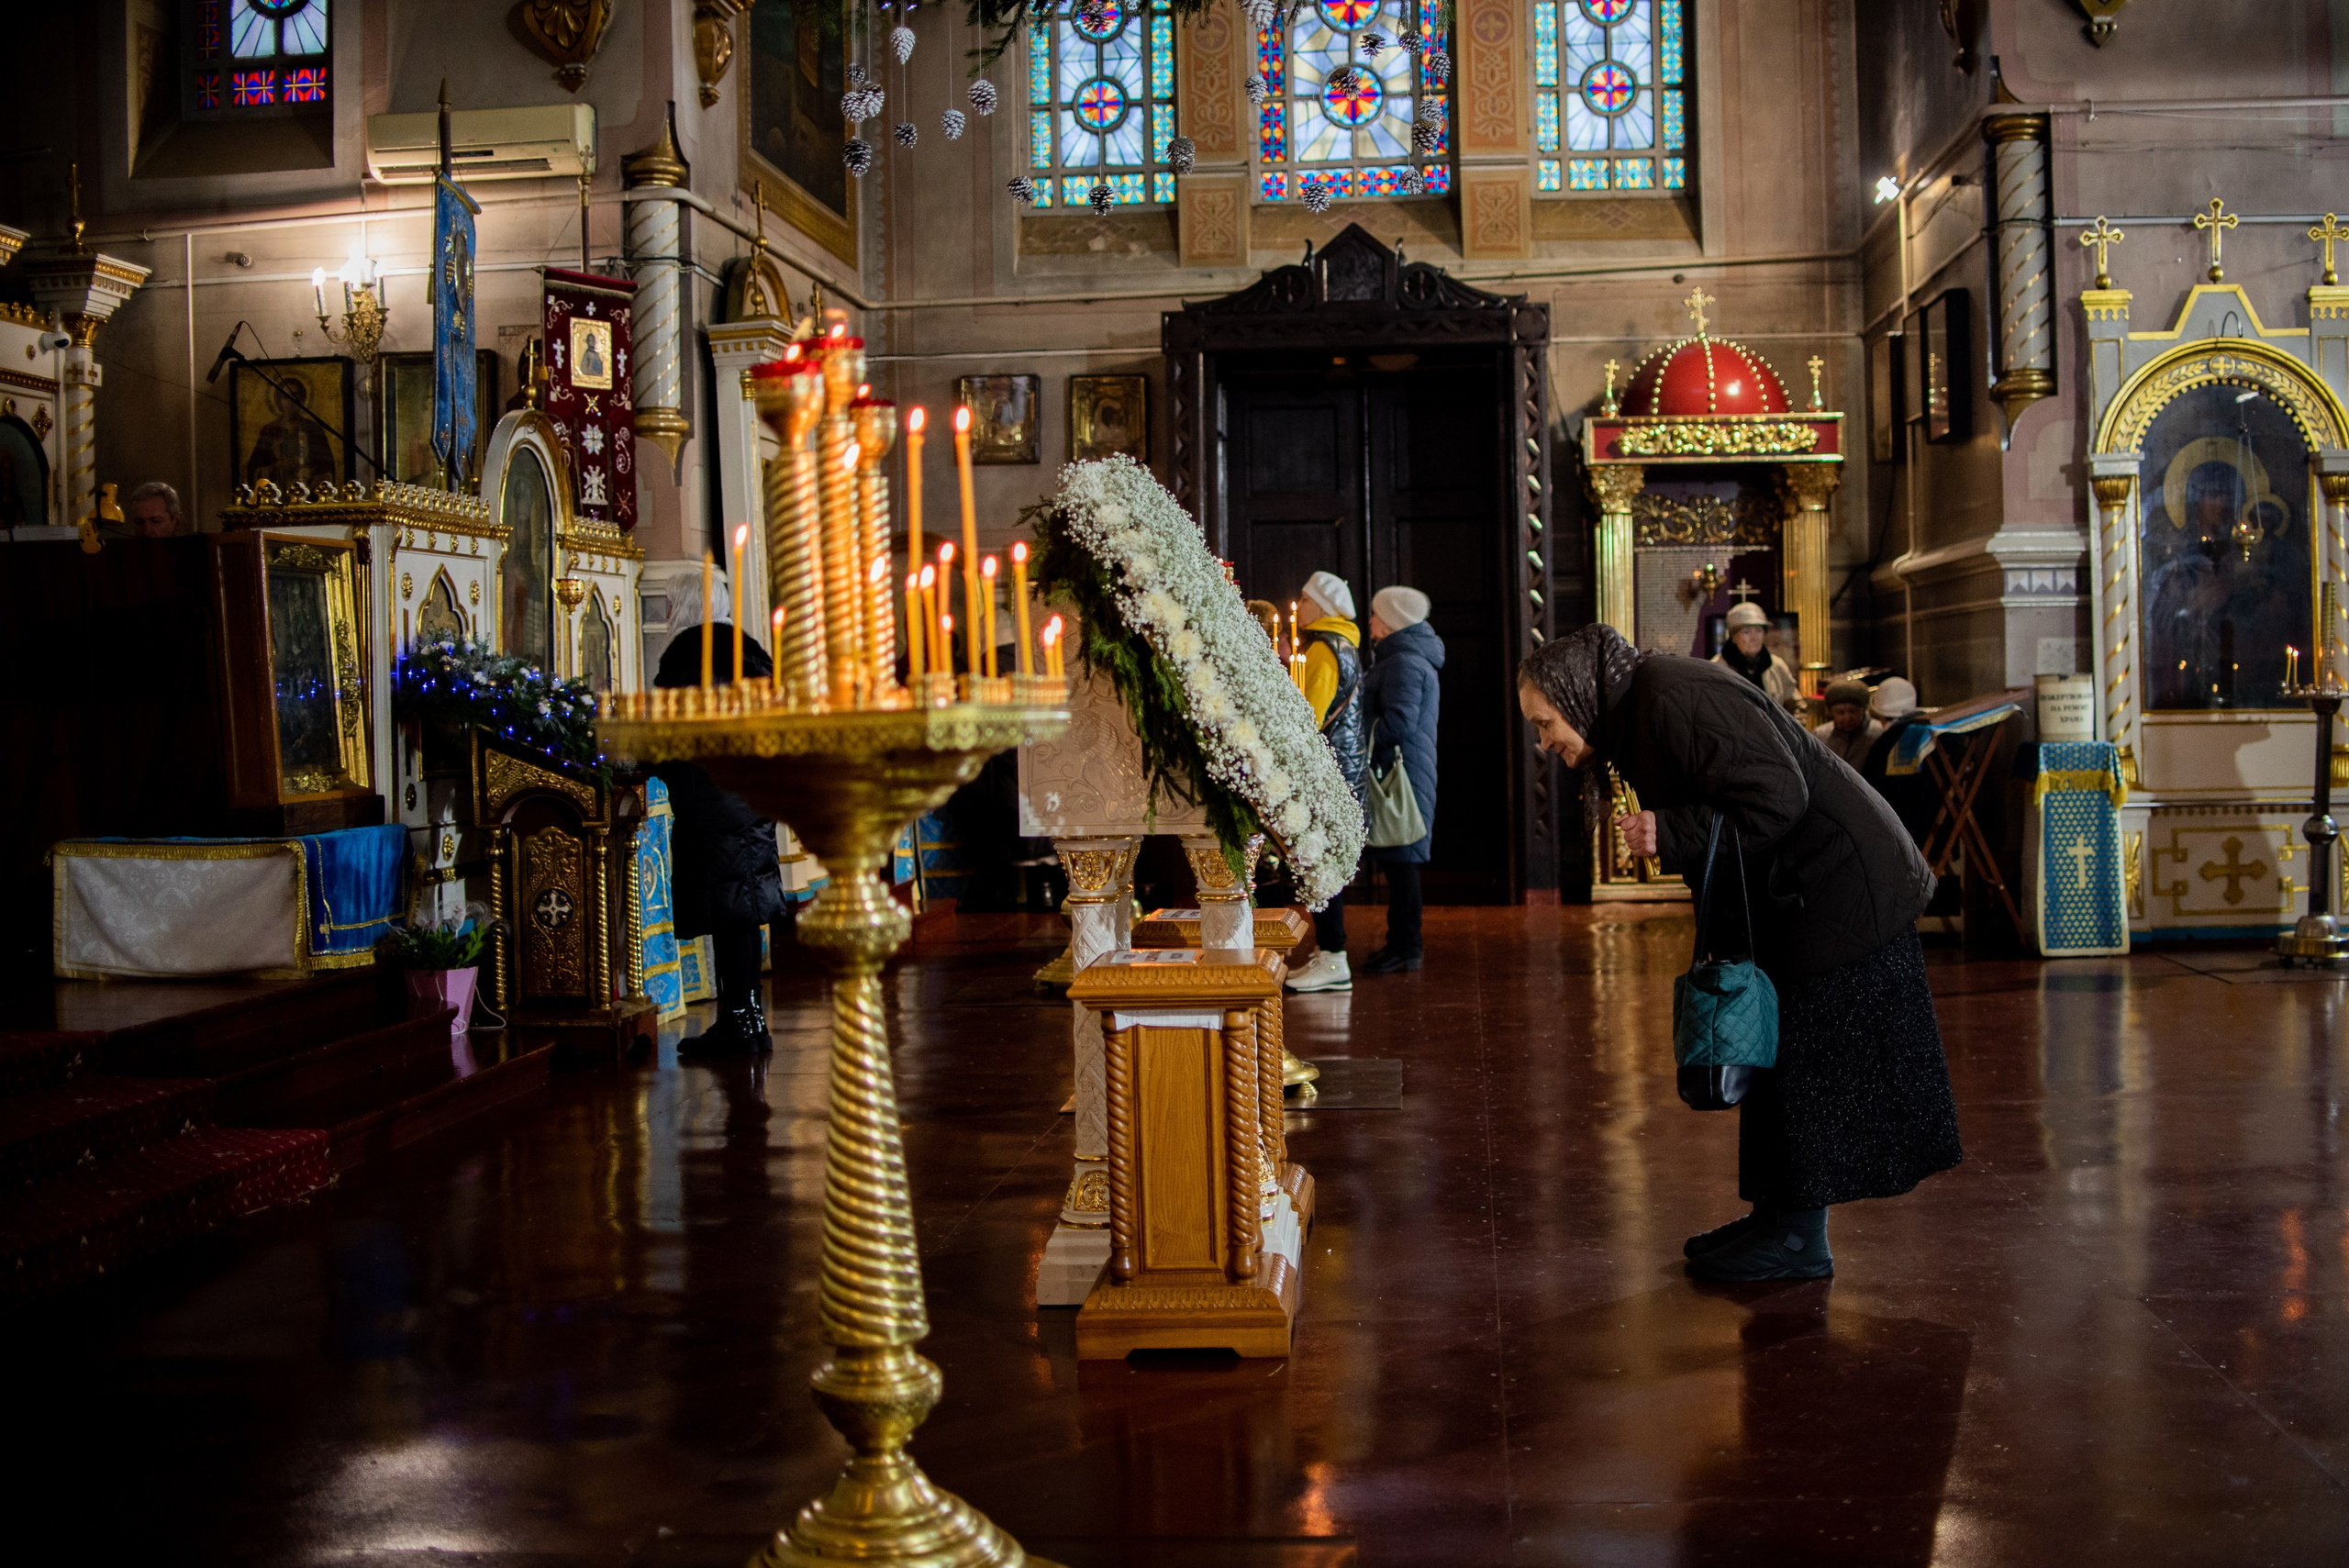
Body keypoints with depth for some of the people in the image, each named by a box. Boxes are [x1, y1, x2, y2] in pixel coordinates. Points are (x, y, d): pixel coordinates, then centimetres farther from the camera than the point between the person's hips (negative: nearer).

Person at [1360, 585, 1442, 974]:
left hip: (1401, 774, -11)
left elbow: (1399, 721, -23)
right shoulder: (1398, 658, 20)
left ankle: (1405, 950, -4)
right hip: (1397, 771, 11)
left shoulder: (1404, 663, -15)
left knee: (1400, 862, -7)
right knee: (1397, 863, 13)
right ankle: (1400, 944, 19)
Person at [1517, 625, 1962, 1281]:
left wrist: (1673, 835, -27)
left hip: (1839, 890, -10)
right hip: (1792, 895, 10)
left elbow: (1778, 793, -28)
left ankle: (1800, 1240, 4)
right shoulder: (1637, 715, 10)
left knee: (1810, 1054, -4)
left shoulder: (1675, 698, -22)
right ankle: (1778, 1215, 25)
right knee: (1781, 1053, 15)